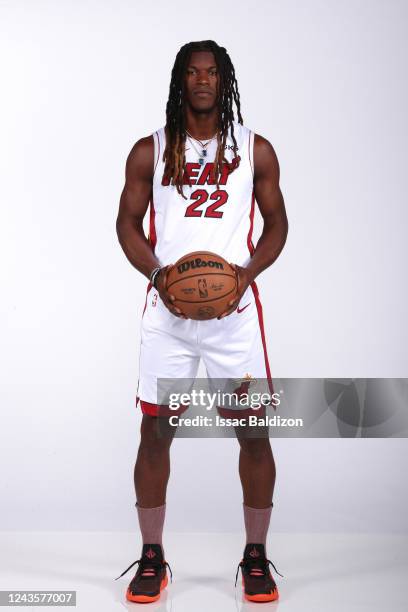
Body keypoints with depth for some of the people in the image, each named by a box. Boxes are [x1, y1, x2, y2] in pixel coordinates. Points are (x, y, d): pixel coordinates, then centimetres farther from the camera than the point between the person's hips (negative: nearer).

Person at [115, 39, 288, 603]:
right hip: (167, 308, 1)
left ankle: (256, 557, 18)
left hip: (235, 308, 0)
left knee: (253, 430, 1)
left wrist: (248, 272, -9)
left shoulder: (255, 150, 7)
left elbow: (276, 223, 10)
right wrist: (156, 273, -10)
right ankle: (152, 559, 19)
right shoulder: (150, 151, 7)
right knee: (155, 430, 3)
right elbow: (128, 222, 9)